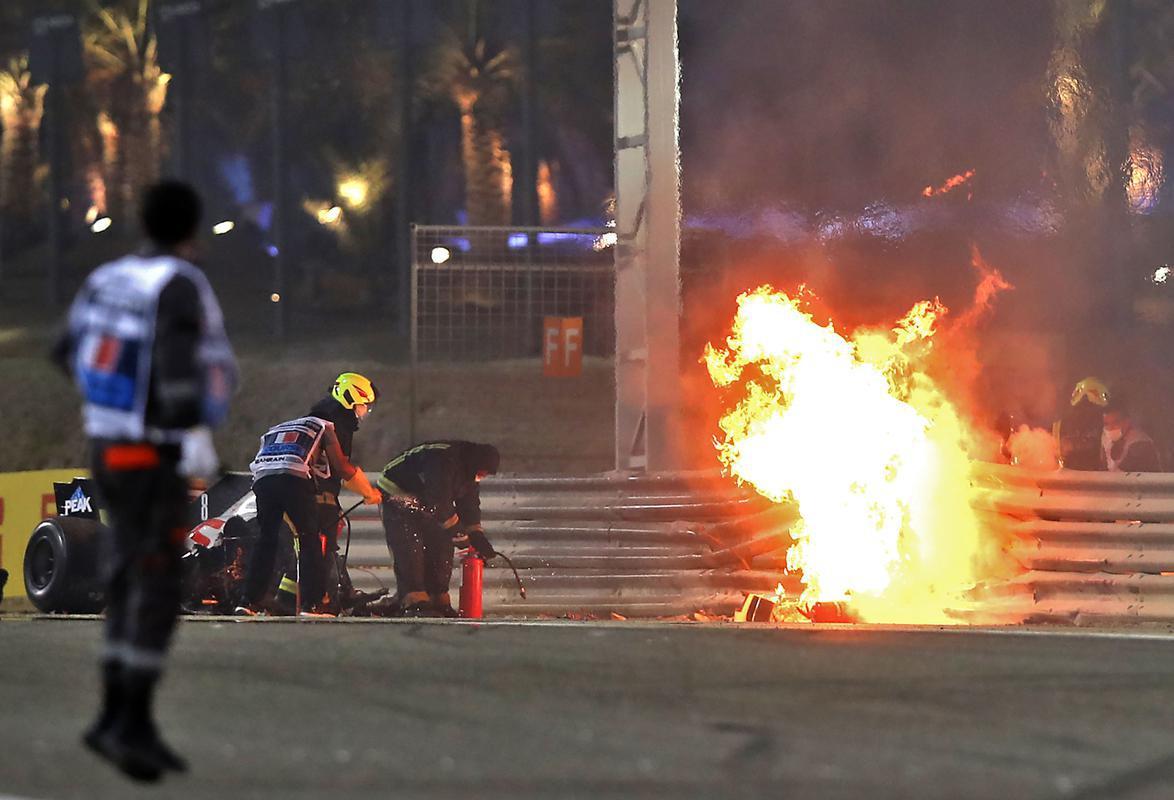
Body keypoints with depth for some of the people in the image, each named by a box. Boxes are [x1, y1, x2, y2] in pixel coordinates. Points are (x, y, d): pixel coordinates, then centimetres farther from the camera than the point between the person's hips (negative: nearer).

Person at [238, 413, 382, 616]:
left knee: (266, 541, 13)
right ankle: (312, 604, -4)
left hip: (262, 478, 4)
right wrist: (369, 494, 33)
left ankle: (249, 602, 8)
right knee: (310, 541, 4)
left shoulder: (273, 431, 40)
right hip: (294, 477, -4)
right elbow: (342, 467, 17)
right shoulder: (323, 427, 26)